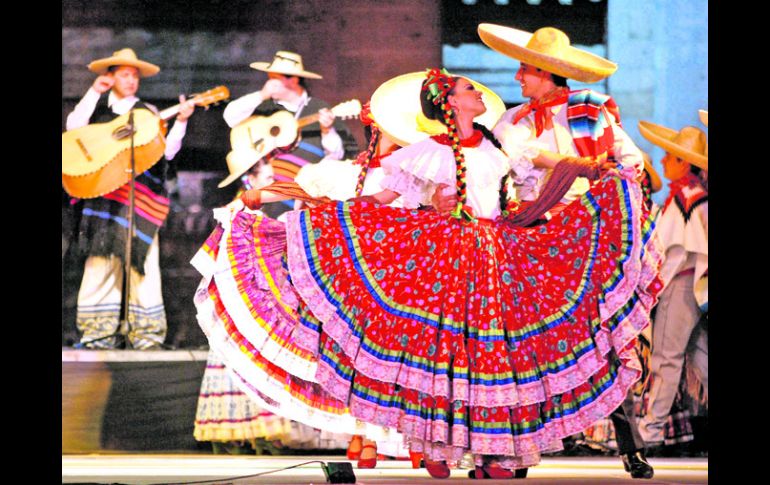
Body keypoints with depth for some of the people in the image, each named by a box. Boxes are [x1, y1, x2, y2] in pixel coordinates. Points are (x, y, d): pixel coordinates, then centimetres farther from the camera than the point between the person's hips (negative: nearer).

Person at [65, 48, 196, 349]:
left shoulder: (147, 113, 13)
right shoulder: (98, 108, 13)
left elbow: (167, 152, 3)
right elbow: (73, 127, -6)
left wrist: (181, 122, -8)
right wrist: (94, 92, -6)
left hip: (140, 196, 0)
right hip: (102, 194, 0)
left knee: (142, 262, -6)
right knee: (101, 260, -4)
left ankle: (147, 335, -4)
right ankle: (99, 334, 0)